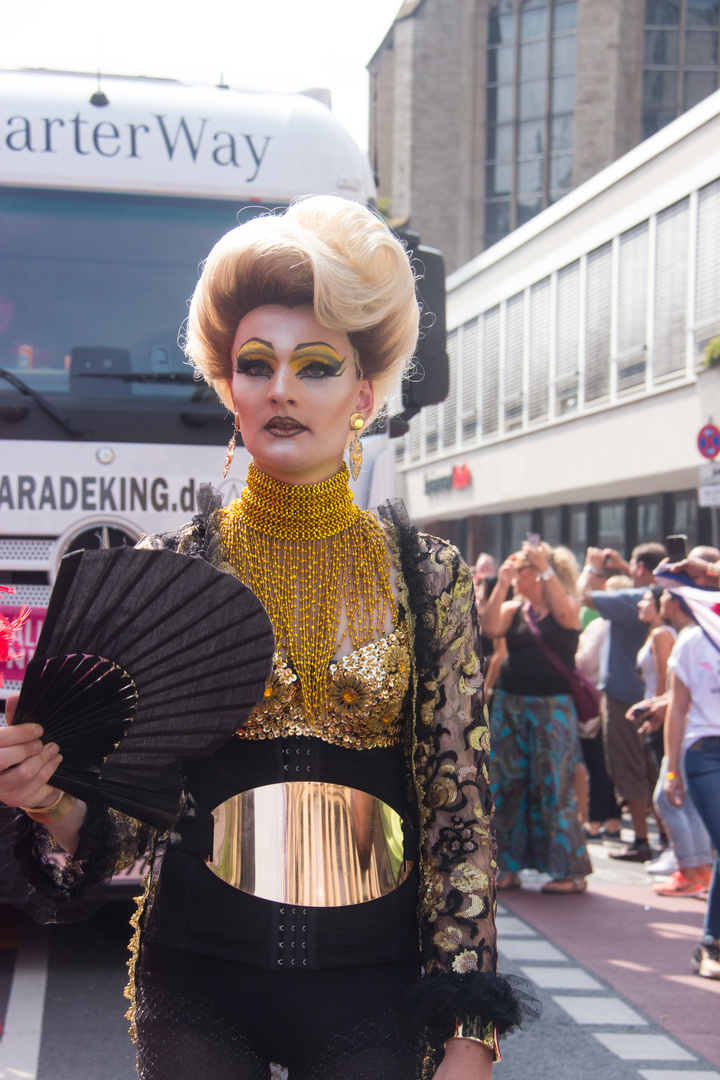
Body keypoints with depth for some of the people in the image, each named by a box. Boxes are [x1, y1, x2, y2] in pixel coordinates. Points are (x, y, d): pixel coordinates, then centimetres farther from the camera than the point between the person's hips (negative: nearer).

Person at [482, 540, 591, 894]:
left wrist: (547, 568, -28)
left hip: (553, 708, -4)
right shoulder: (513, 609, 8)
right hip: (510, 706, 5)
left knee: (553, 786, -5)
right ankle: (508, 866, 14)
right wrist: (501, 584, -15)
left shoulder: (566, 606, -1)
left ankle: (569, 870, 2)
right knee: (507, 784, 6)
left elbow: (565, 614, -25)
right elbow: (489, 627, -11)